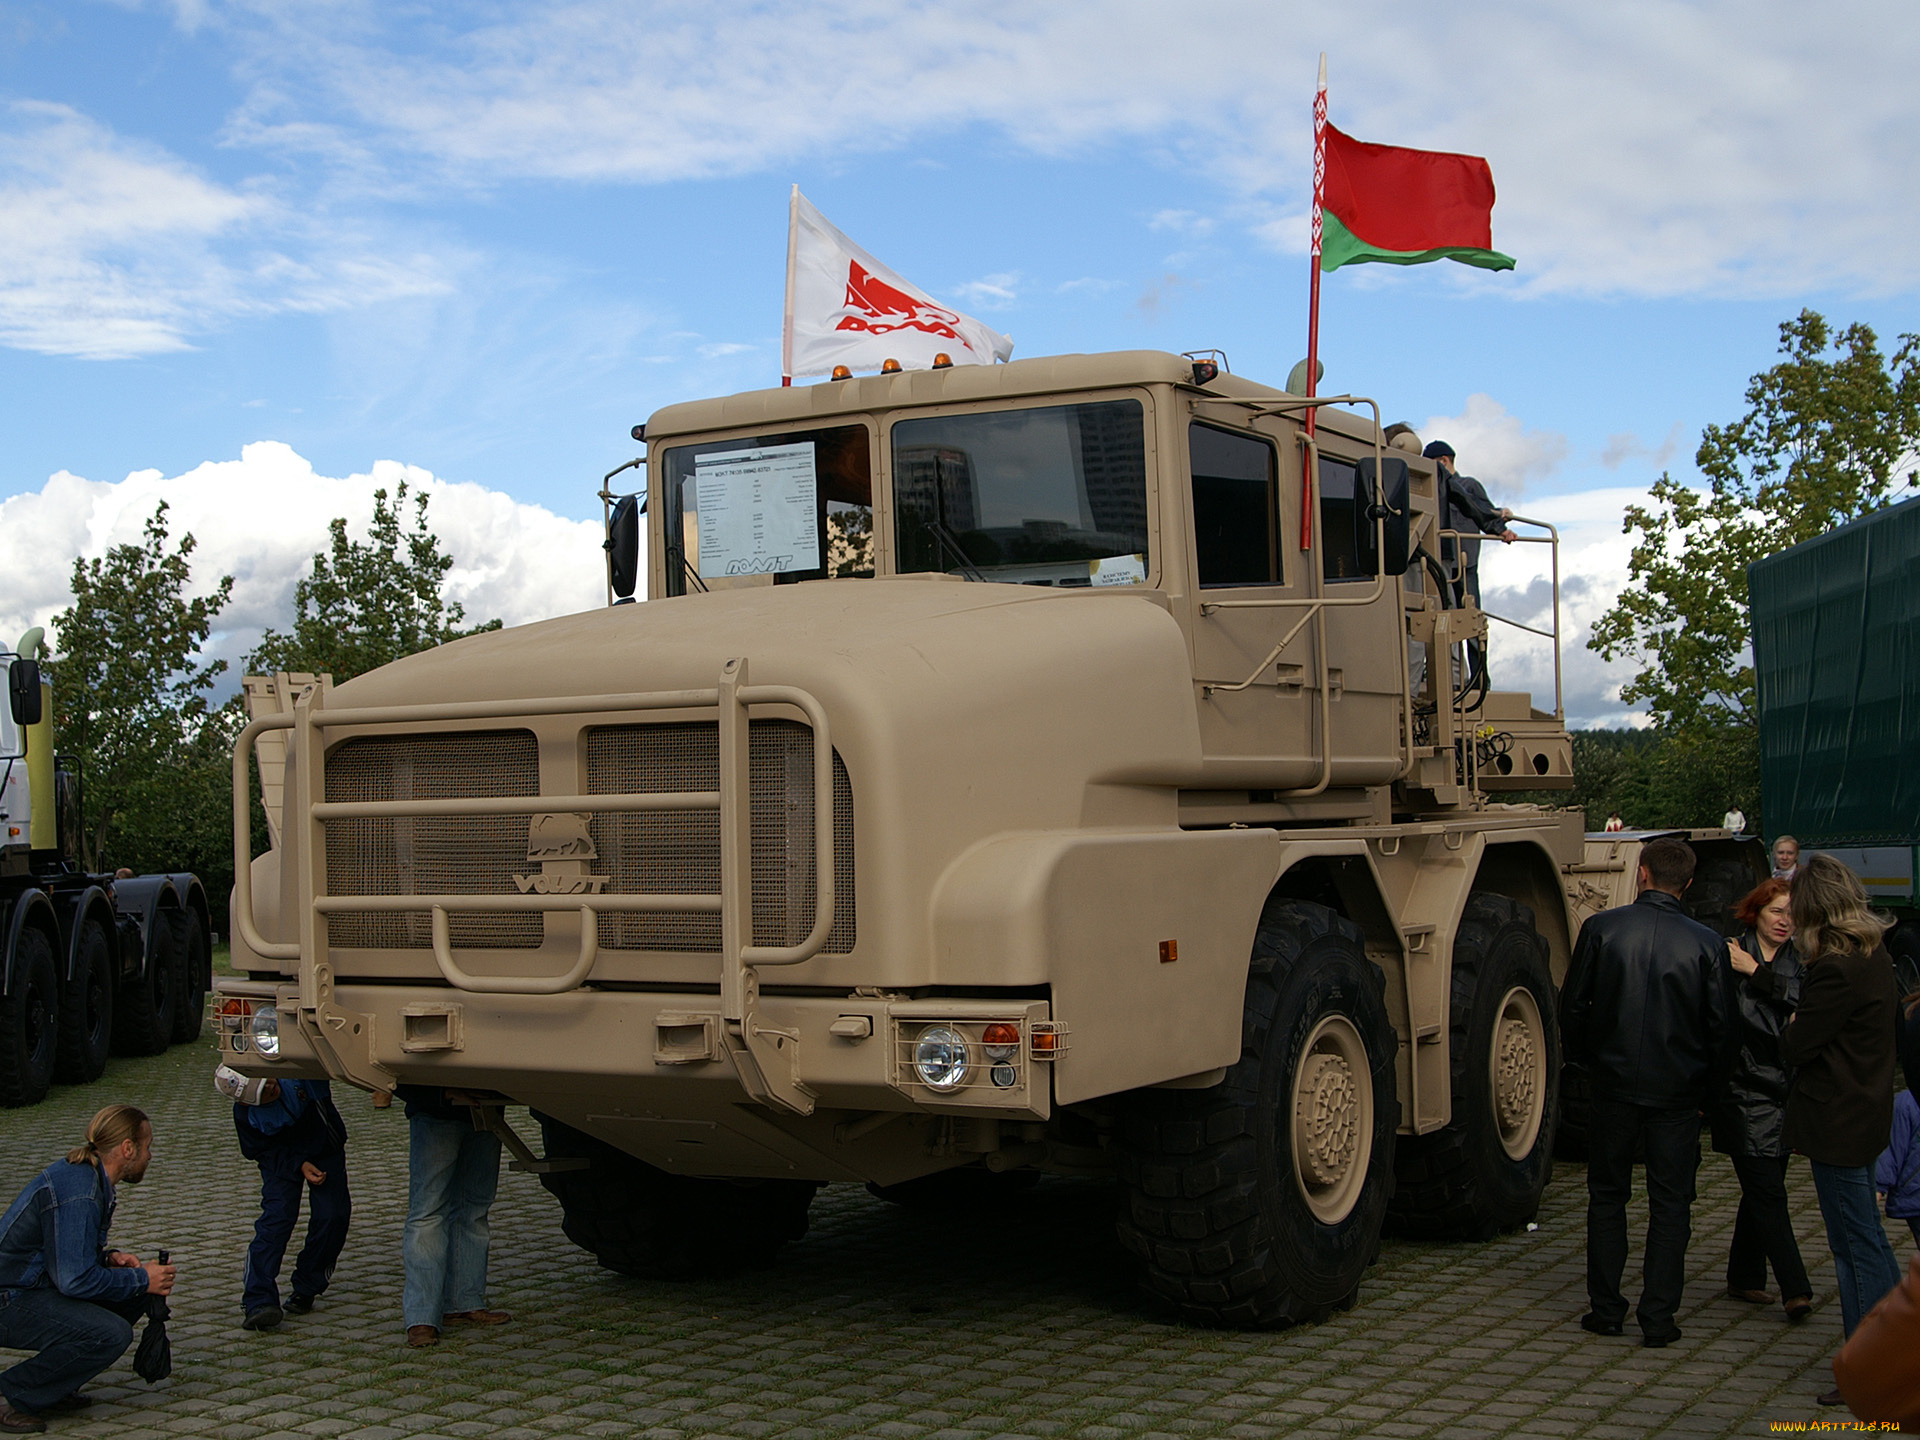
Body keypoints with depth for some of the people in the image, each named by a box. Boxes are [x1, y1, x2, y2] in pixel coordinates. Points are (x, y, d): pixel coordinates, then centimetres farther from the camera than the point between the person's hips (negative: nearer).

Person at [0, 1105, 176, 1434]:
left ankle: (55, 1388, 10)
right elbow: (75, 1279, -25)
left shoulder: (82, 1173, 9)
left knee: (135, 1294, 8)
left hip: (36, 1286, 11)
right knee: (111, 1334, -26)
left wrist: (108, 1257, 3)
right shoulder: (78, 1193, -23)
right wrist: (142, 1279, -14)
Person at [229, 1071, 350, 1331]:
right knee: (277, 1217, -20)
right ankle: (259, 1302, -22)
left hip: (325, 1149, 1)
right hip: (282, 1160, -1)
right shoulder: (245, 1114, -24)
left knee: (332, 1216, -11)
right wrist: (299, 1166, -25)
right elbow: (261, 1151, -14)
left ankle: (306, 1289, 6)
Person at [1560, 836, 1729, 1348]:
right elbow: (1718, 1025, -3)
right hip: (1677, 1093, 0)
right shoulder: (1706, 943, -7)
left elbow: (1573, 1005, -1)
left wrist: (1580, 1058, 17)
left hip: (1614, 1084, 1)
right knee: (1670, 1204, 9)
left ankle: (1606, 1308, 18)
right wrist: (1705, 1089, 11)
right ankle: (1658, 1318, 8)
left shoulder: (1601, 928, -6)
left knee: (1607, 1195, 15)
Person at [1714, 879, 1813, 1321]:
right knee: (1767, 1192, -7)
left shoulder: (1798, 963, 9)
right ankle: (1795, 1289, -6)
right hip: (1744, 1094, -5)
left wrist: (1757, 973, -14)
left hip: (1786, 1093, 5)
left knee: (1762, 1189, 11)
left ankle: (1744, 1277, 23)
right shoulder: (1729, 957, -6)